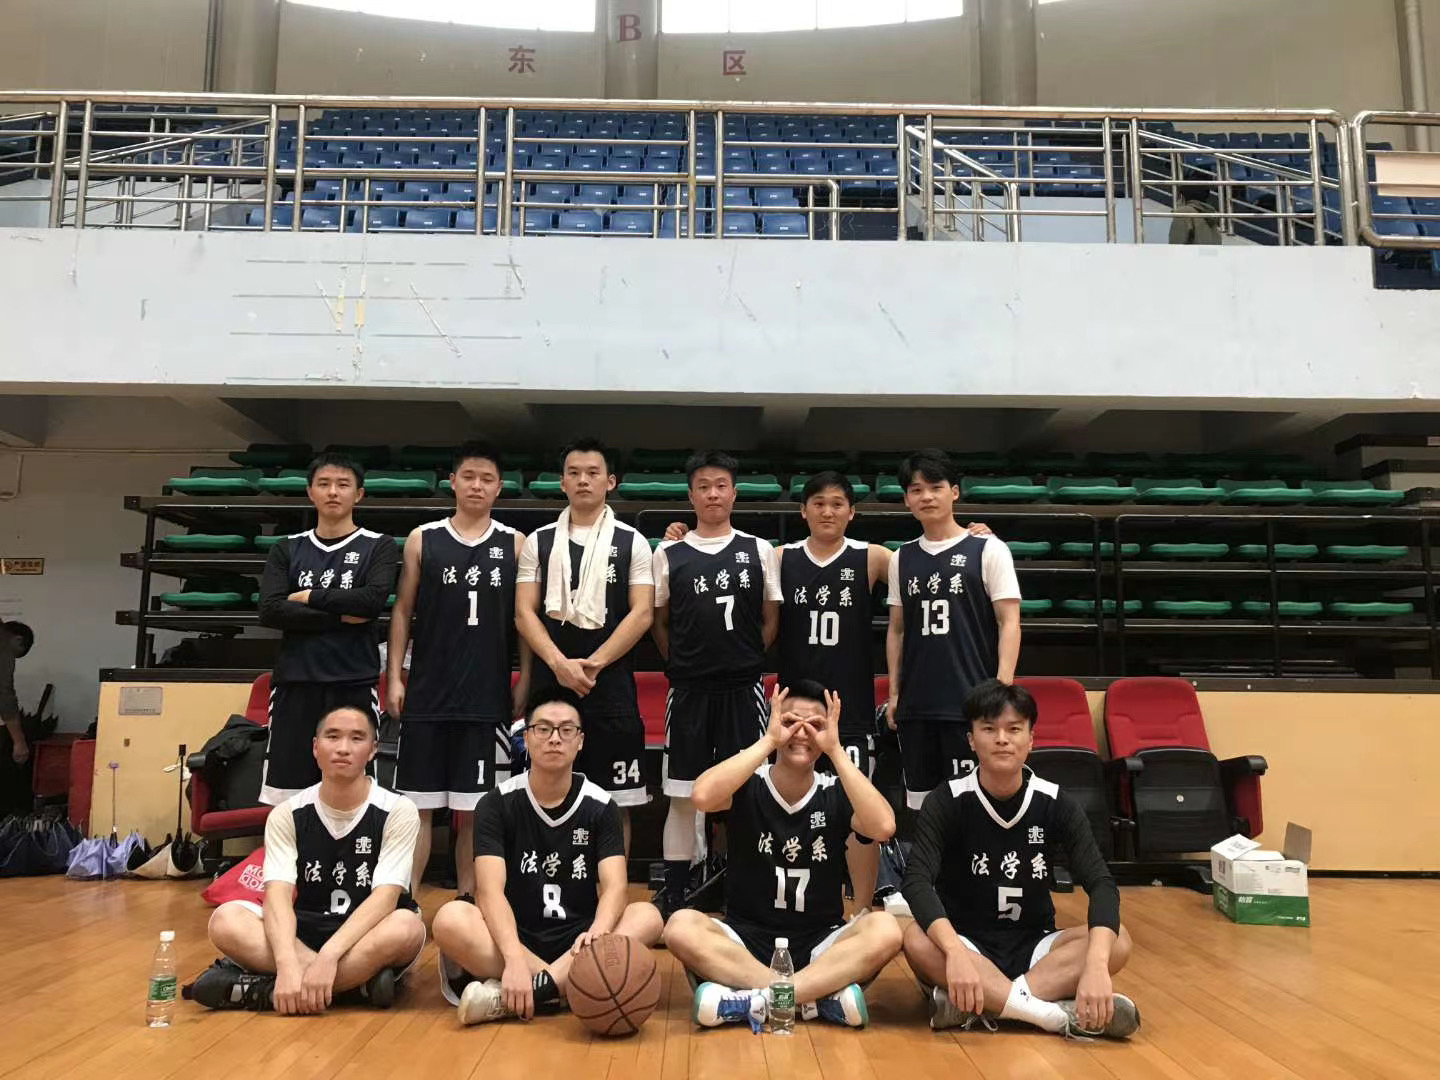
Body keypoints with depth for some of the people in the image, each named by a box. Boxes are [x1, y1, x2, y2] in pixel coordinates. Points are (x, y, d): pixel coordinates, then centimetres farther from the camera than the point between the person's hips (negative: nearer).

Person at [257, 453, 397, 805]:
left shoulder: (378, 547, 5)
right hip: (294, 683, 2)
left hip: (355, 685, -2)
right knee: (287, 798, 4)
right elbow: (270, 611, -3)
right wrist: (341, 617, -9)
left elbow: (373, 600, -13)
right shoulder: (287, 549, 11)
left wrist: (309, 597, -5)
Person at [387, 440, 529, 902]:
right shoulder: (422, 539, 5)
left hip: (488, 696, 0)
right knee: (417, 806, 3)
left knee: (473, 810, 7)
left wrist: (524, 681, 0)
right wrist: (394, 677, 0)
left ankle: (466, 900, 19)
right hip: (427, 692, 0)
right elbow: (402, 612, 7)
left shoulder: (515, 545, 4)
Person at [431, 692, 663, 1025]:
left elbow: (614, 887, -13)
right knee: (450, 920, -30)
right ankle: (564, 986, -26)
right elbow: (489, 890, -16)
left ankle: (504, 996, -33)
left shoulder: (601, 806, 0)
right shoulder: (496, 804, -4)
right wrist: (514, 958, -35)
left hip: (575, 939, 2)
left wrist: (598, 932, -37)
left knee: (647, 917, -27)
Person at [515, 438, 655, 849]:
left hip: (611, 684, -1)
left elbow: (642, 613, -4)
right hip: (551, 682, 2)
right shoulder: (538, 541, 8)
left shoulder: (631, 543, 4)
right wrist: (560, 663, -12)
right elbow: (524, 612, 2)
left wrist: (593, 663, -13)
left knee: (614, 800, 3)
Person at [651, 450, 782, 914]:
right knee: (682, 795, 5)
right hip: (688, 690, 0)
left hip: (744, 689, 0)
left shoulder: (759, 551, 4)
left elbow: (771, 619, 9)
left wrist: (745, 662, 3)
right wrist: (682, 665, 3)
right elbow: (658, 622, 10)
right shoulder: (669, 553, 4)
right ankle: (673, 895, 16)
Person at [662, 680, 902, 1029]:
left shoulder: (836, 794, -2)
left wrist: (836, 751, -21)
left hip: (820, 944, 1)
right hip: (746, 939, 0)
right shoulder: (748, 786, -5)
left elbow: (883, 828, -23)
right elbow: (703, 797, -28)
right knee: (682, 927, -29)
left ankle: (756, 1000, -30)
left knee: (885, 929, -28)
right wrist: (768, 742, -21)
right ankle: (821, 996, -28)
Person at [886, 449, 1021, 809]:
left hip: (972, 703, -4)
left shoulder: (988, 550, -2)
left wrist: (1003, 691, -13)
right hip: (915, 705, 4)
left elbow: (1009, 623, -5)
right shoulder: (902, 558, 11)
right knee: (921, 801, 11)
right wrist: (894, 693, 11)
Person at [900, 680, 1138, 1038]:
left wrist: (1095, 965, -36)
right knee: (917, 941, -34)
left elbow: (1101, 884, -17)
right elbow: (916, 881, -24)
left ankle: (973, 1005, -30)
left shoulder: (1056, 804, -5)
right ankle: (1066, 1014, -34)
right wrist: (955, 953, -43)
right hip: (966, 942, -2)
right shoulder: (946, 801, -11)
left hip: (1033, 947, 2)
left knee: (1118, 943, -24)